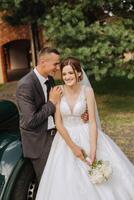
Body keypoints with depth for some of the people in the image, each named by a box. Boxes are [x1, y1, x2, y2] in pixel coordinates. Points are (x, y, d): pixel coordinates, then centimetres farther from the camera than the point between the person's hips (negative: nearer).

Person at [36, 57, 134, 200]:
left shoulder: (87, 91, -10)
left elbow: (92, 121, -12)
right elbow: (58, 123, -10)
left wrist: (93, 150, -20)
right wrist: (72, 146, -16)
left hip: (87, 136, 0)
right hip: (65, 137, 0)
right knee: (68, 182, 4)